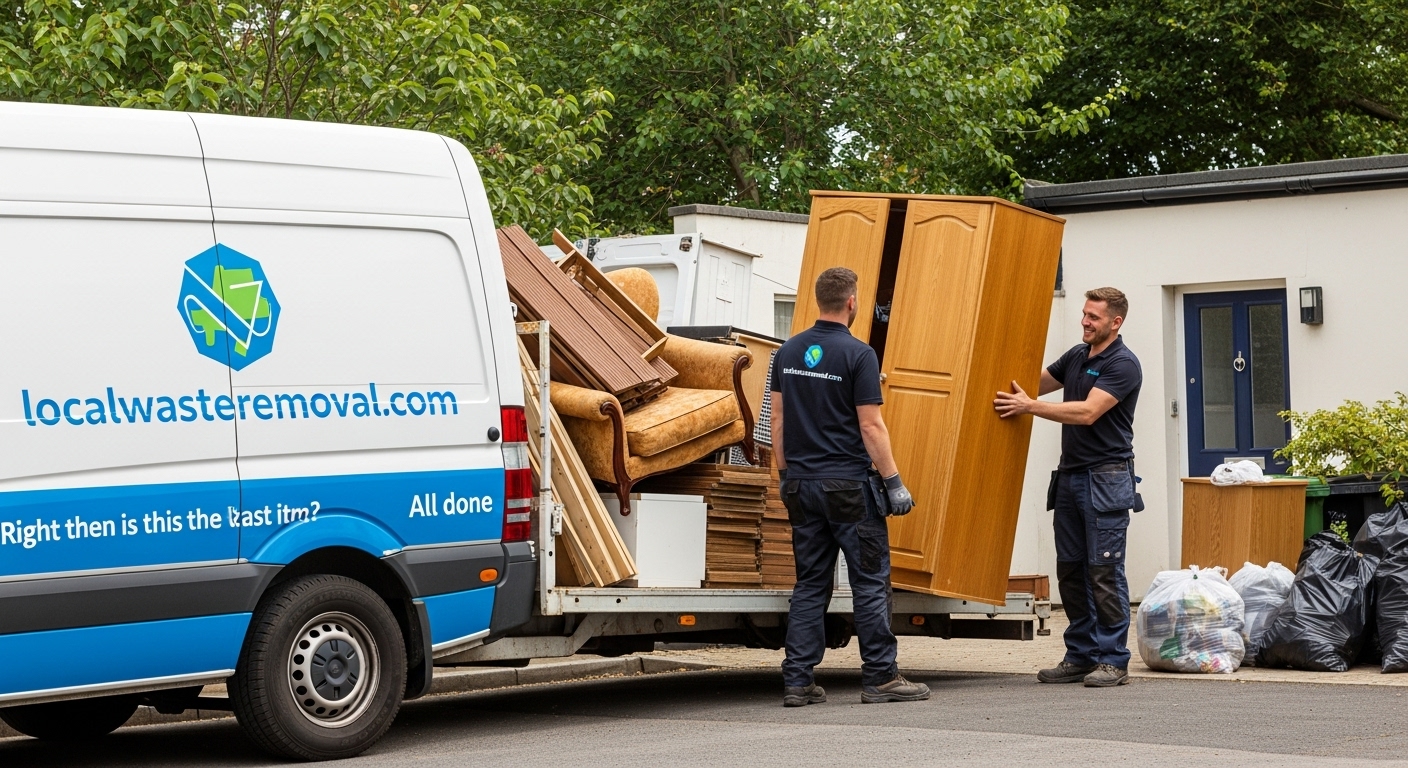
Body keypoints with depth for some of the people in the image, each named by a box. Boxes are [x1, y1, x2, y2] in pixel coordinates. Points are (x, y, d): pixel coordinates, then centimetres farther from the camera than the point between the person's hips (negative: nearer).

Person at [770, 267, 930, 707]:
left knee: (810, 584, 9)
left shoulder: (788, 353, 7)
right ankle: (880, 678, 3)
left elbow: (778, 420, 11)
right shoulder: (858, 354, -11)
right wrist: (894, 483, -7)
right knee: (871, 580, 1)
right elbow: (871, 427, -12)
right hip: (849, 486, -6)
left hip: (802, 485, 6)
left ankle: (797, 682, 5)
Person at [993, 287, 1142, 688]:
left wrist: (1029, 406, -23)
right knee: (1070, 570, 8)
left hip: (1106, 477, -8)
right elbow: (1039, 382, 28)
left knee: (1104, 571, -7)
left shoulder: (1123, 364, -12)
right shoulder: (1077, 356, 14)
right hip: (1070, 474, 8)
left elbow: (1087, 412, -22)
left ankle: (1113, 661, -2)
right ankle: (1081, 656, 14)